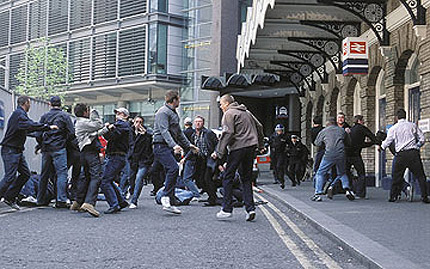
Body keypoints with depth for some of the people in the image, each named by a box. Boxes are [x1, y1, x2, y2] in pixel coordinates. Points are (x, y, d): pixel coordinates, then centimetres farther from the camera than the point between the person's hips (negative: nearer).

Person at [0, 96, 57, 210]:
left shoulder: (21, 114, 18)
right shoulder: (18, 114, -14)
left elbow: (26, 129, 28)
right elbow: (30, 125, -29)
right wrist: (48, 127, -25)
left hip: (17, 150, 10)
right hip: (10, 150, -10)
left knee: (25, 173, 8)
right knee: (9, 177, -13)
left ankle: (9, 197, 14)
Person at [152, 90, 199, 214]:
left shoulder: (174, 113, 21)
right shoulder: (163, 112, -10)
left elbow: (178, 132, 30)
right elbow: (164, 131, -22)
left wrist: (188, 145, 30)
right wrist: (174, 145, -33)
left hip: (170, 147, 10)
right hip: (161, 146, -10)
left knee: (171, 172, 6)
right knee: (173, 168, -25)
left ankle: (168, 203, 10)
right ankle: (166, 197, -21)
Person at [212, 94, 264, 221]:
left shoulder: (229, 114, -4)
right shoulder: (246, 112, 21)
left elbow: (227, 133, -15)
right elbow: (259, 127, 25)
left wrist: (218, 152, -14)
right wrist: (261, 145, 31)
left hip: (238, 147, -8)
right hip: (251, 146, 8)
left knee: (228, 178, 0)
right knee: (246, 178, 12)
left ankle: (227, 209, -1)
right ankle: (250, 208, 4)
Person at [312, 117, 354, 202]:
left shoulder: (324, 131, 10)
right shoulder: (342, 130, 17)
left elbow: (317, 143, 19)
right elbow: (348, 142, 25)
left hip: (329, 154, -3)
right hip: (341, 155, 3)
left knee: (320, 173, 7)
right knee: (342, 173, 23)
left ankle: (317, 194, -2)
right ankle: (347, 189, 5)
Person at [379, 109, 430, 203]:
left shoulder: (393, 128, 4)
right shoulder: (413, 125, 7)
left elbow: (387, 142, 6)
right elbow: (422, 139, 8)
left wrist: (381, 147, 25)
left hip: (401, 155, 0)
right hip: (413, 153, 0)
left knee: (397, 176, 10)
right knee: (420, 176, 5)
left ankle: (393, 196, 12)